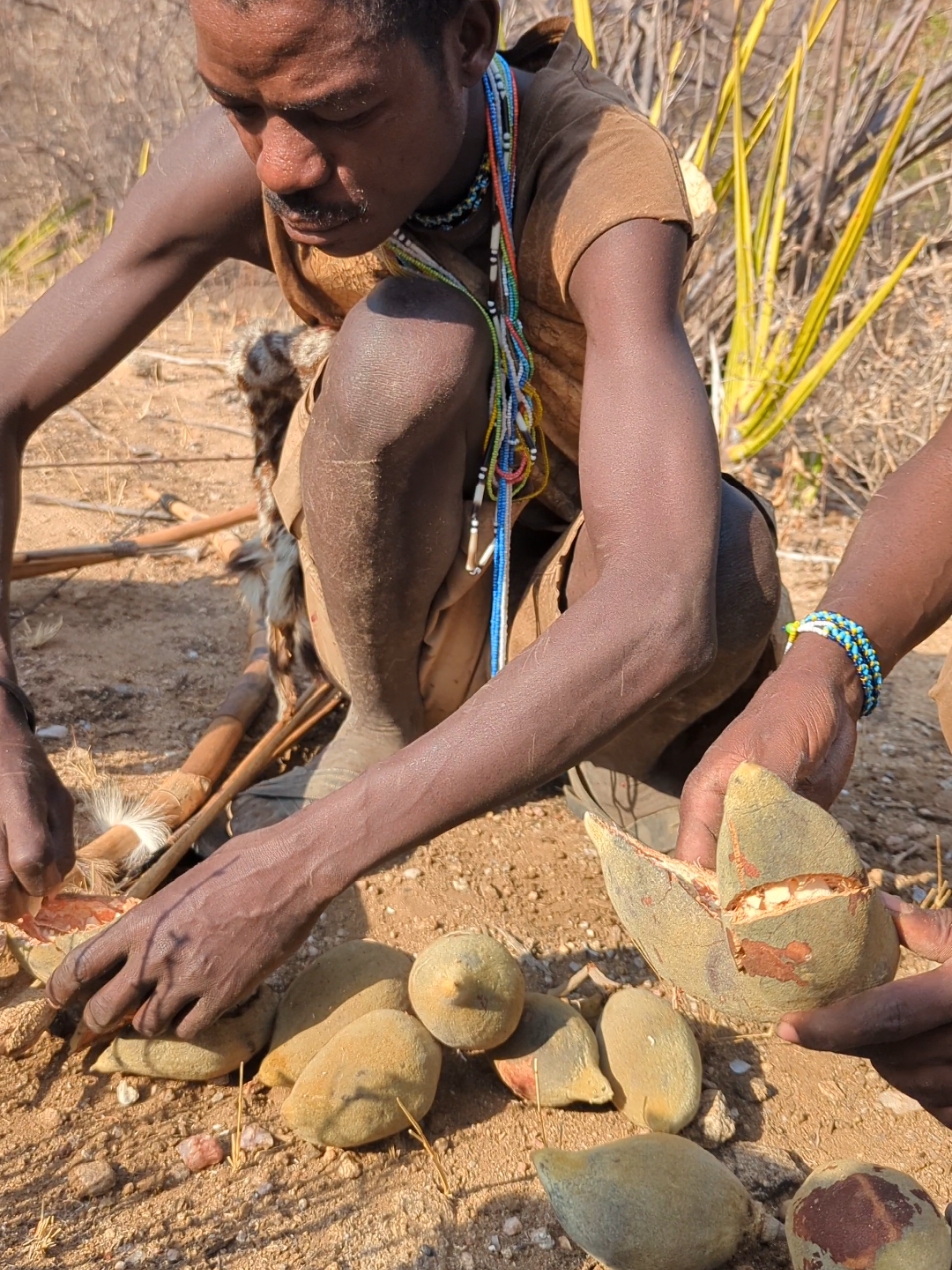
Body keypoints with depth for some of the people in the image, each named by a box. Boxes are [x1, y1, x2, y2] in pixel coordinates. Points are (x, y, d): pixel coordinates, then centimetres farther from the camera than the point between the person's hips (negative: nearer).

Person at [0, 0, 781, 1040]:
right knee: (411, 341, -30)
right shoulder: (239, 163, -20)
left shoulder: (603, 182, -31)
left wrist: (299, 865, -48)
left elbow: (664, 611, -45)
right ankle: (384, 726, -6)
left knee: (727, 550, -36)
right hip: (403, 592, 2)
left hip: (573, 617, -1)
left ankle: (611, 759, 0)